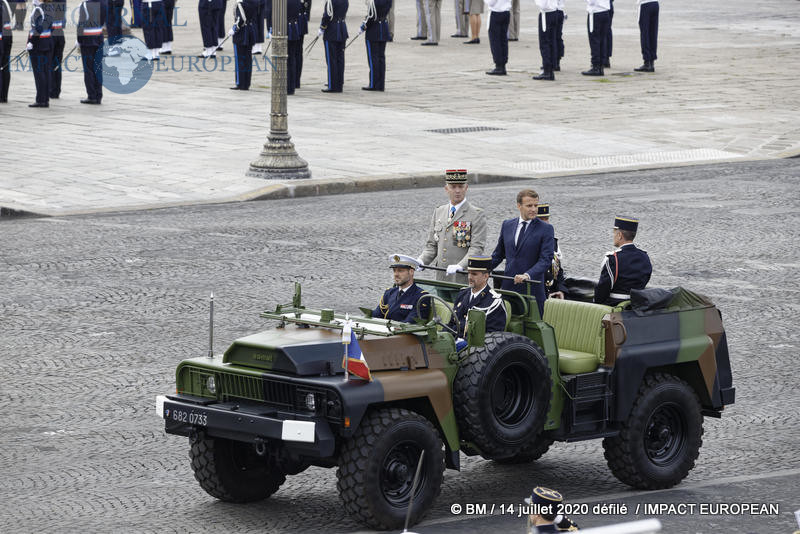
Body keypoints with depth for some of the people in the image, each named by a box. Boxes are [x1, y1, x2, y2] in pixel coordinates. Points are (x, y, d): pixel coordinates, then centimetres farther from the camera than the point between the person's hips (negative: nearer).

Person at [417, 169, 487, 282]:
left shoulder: (476, 215, -3)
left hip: (463, 278, -5)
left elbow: (477, 248, -12)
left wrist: (460, 266, -27)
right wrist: (421, 260, -2)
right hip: (441, 278, 5)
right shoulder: (438, 212, 16)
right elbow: (432, 245, 18)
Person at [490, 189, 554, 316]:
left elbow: (546, 259, -11)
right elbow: (498, 254, 20)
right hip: (508, 287, 4)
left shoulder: (545, 229, -2)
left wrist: (528, 275, -25)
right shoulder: (507, 225, 12)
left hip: (531, 288, -4)